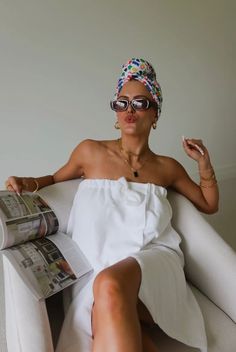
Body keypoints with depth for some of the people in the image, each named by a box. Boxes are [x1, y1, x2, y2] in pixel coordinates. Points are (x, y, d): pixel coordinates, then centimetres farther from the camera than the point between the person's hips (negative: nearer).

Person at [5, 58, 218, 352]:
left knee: (110, 287, -36)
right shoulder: (90, 151, 10)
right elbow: (56, 178, 27)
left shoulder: (167, 167, 14)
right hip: (98, 266, 0)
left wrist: (204, 163, 11)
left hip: (153, 260, 1)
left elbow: (209, 205, 26)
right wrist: (30, 183, 5)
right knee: (110, 324, -36)